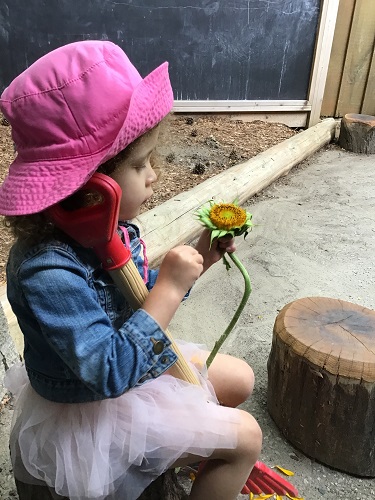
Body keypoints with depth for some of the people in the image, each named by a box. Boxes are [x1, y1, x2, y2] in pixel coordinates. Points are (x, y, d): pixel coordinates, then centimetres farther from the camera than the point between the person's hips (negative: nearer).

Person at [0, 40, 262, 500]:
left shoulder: (110, 227, -10)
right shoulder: (47, 270, -36)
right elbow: (111, 371, -34)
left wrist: (198, 260, -8)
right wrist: (169, 287, -33)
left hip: (137, 366, 8)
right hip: (93, 410, -8)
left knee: (239, 379, 16)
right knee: (246, 435, -3)